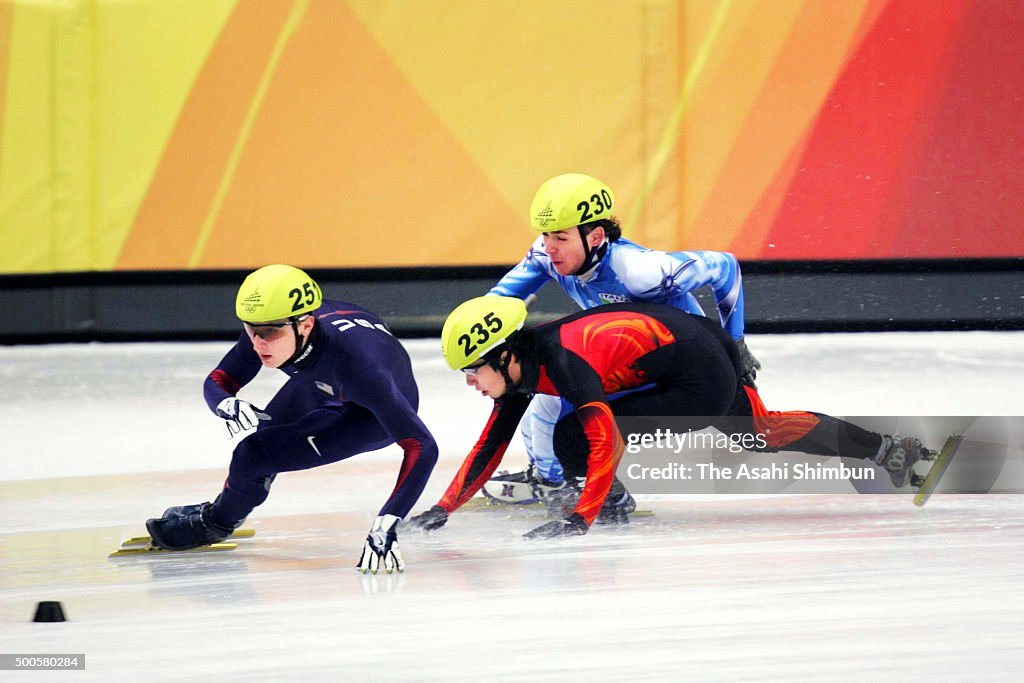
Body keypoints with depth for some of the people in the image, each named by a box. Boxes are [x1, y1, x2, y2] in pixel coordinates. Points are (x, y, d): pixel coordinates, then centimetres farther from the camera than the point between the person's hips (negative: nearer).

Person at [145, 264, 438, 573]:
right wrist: (227, 405, -36)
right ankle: (221, 509, 51)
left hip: (379, 414, -6)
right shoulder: (266, 327, -28)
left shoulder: (354, 362, -44)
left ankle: (215, 524, 15)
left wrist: (386, 524, -52)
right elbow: (218, 381, -11)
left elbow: (422, 445, -44)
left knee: (255, 455, -15)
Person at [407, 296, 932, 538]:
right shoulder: (521, 370, -1)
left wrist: (581, 518, -40)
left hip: (700, 382, -10)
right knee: (763, 434, 29)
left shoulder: (563, 363, -28)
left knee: (572, 439, -19)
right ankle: (891, 449, 41)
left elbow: (603, 440, -36)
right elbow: (491, 444, 7)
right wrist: (445, 508, 2)